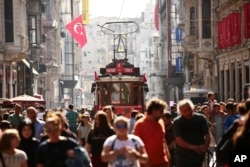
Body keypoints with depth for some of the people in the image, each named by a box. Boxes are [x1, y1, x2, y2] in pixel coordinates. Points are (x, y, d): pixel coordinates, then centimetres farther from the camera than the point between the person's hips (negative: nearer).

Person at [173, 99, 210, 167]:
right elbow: (178, 140, -15)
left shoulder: (201, 118, -1)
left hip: (198, 157, 2)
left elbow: (207, 135, -3)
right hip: (182, 158, -2)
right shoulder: (177, 122, -6)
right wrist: (192, 147, -29)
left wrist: (205, 146, -24)